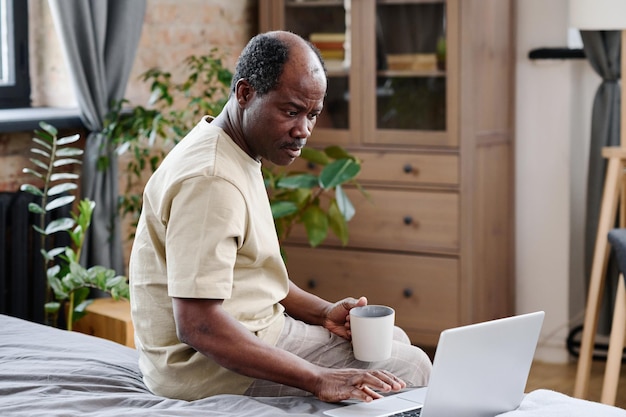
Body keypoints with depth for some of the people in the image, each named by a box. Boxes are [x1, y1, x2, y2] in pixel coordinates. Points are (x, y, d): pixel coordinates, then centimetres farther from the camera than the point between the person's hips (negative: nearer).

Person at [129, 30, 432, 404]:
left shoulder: (240, 157, 9)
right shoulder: (210, 178, -25)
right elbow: (197, 326, -31)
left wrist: (322, 313, 2)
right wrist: (320, 380, -32)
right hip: (210, 370, -10)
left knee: (395, 341, 17)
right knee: (409, 367, -9)